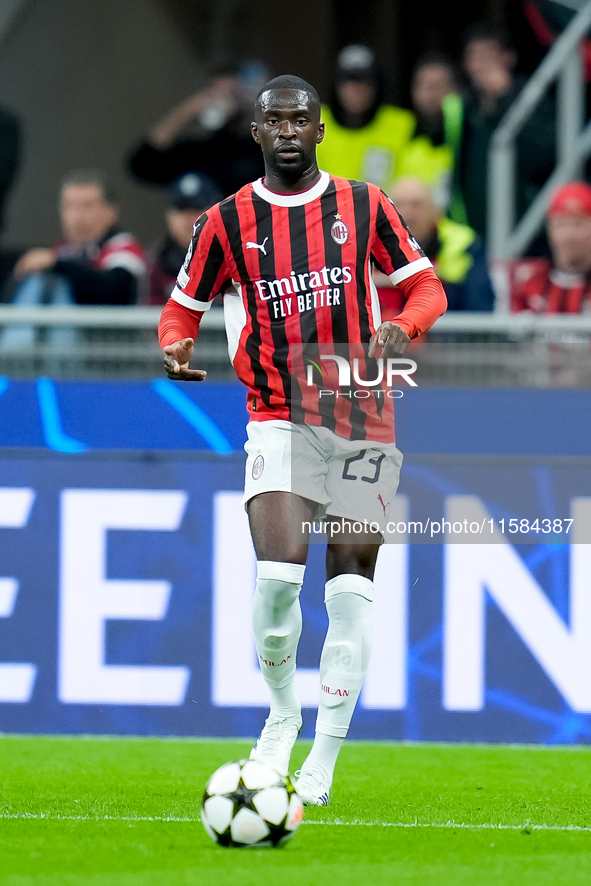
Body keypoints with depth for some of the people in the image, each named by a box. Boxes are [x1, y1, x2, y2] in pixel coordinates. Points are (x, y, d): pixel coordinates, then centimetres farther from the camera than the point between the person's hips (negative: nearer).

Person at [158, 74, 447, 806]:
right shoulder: (226, 221, 3)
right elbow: (183, 306, 12)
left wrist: (402, 327, -13)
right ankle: (283, 711, 6)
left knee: (350, 592, -1)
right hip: (279, 419, -1)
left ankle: (322, 765, 6)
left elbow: (426, 287, 9)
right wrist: (176, 349, -10)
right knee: (278, 574, -21)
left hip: (363, 420, 1)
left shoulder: (363, 206, 4)